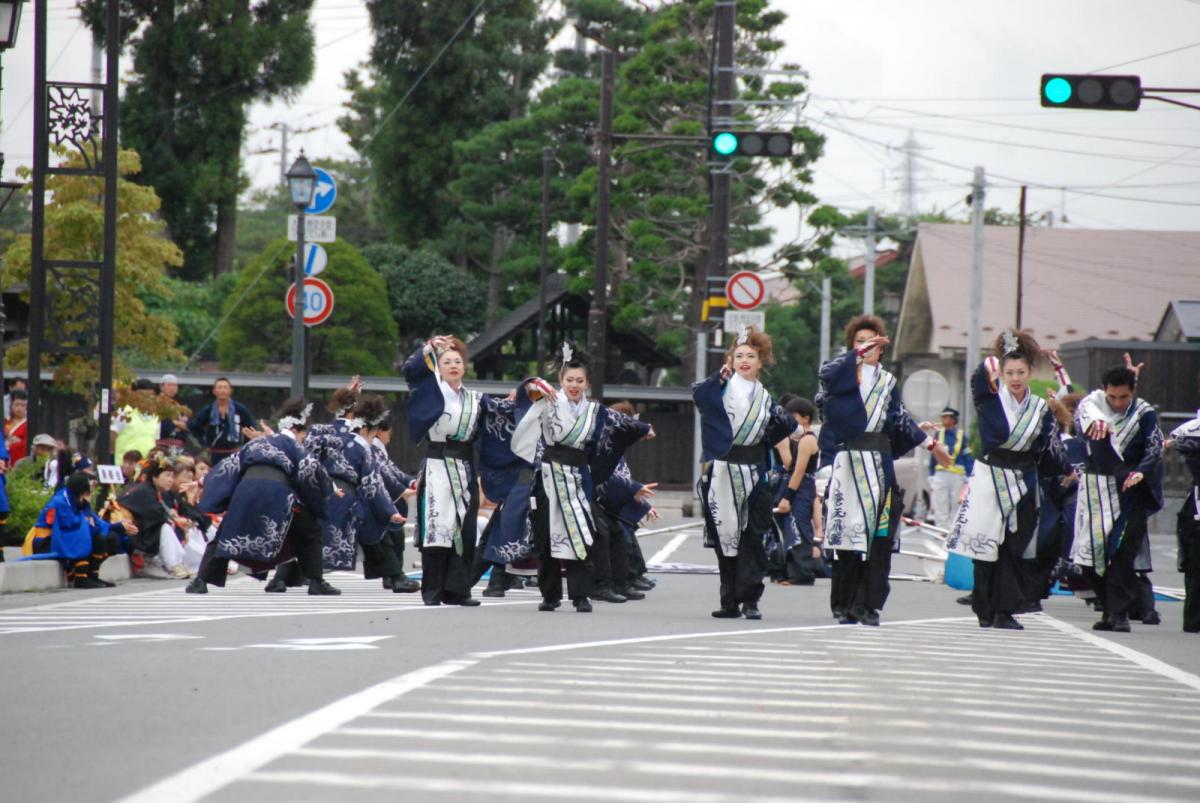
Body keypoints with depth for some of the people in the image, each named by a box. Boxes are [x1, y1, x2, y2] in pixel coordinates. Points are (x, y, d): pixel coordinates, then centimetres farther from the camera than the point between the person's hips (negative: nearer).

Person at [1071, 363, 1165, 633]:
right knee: (1093, 553, 2)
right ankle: (1110, 609, 14)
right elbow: (1084, 409, -20)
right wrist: (1094, 420, -45)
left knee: (1124, 551, -12)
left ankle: (1120, 613, -11)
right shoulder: (1096, 402, 2)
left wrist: (1141, 471, -30)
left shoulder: (1144, 413, 0)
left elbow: (1155, 448, -9)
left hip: (1129, 489, -2)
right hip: (1096, 488, 2)